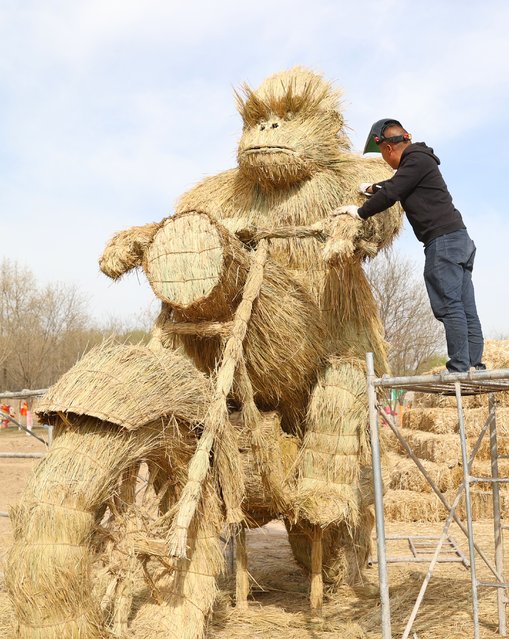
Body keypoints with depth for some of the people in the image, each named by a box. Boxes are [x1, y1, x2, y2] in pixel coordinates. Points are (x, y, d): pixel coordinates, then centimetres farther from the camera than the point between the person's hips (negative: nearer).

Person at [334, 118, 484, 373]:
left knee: (449, 307, -12)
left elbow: (391, 194, -10)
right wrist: (372, 188, 59)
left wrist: (360, 212, 4)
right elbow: (395, 184, 44)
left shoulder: (417, 159, -7)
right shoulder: (418, 160, 24)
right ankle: (474, 367, 6)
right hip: (458, 238, 10)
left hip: (443, 240, -10)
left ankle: (459, 369, -13)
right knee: (466, 309, 5)